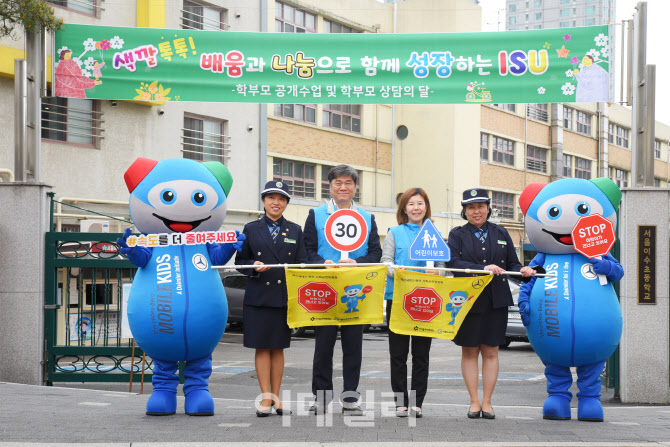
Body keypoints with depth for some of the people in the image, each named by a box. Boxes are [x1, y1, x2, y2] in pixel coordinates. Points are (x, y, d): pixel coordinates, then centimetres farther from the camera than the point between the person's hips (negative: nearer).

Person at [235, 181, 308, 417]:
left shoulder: (295, 231, 11)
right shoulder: (251, 229, 7)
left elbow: (302, 263, 9)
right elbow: (240, 261, 8)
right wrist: (254, 266, -12)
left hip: (284, 297, 1)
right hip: (258, 297, -1)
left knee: (278, 347, 6)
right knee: (262, 347, -2)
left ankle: (276, 397, 12)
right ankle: (266, 397, 1)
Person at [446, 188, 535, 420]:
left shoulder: (501, 234, 13)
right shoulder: (457, 235, 4)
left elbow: (512, 264, 11)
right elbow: (453, 262, -12)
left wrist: (522, 270, -12)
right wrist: (483, 268, -23)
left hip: (496, 301, 2)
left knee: (490, 351, 4)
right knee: (469, 351, 3)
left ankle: (487, 402, 11)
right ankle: (474, 402, 11)